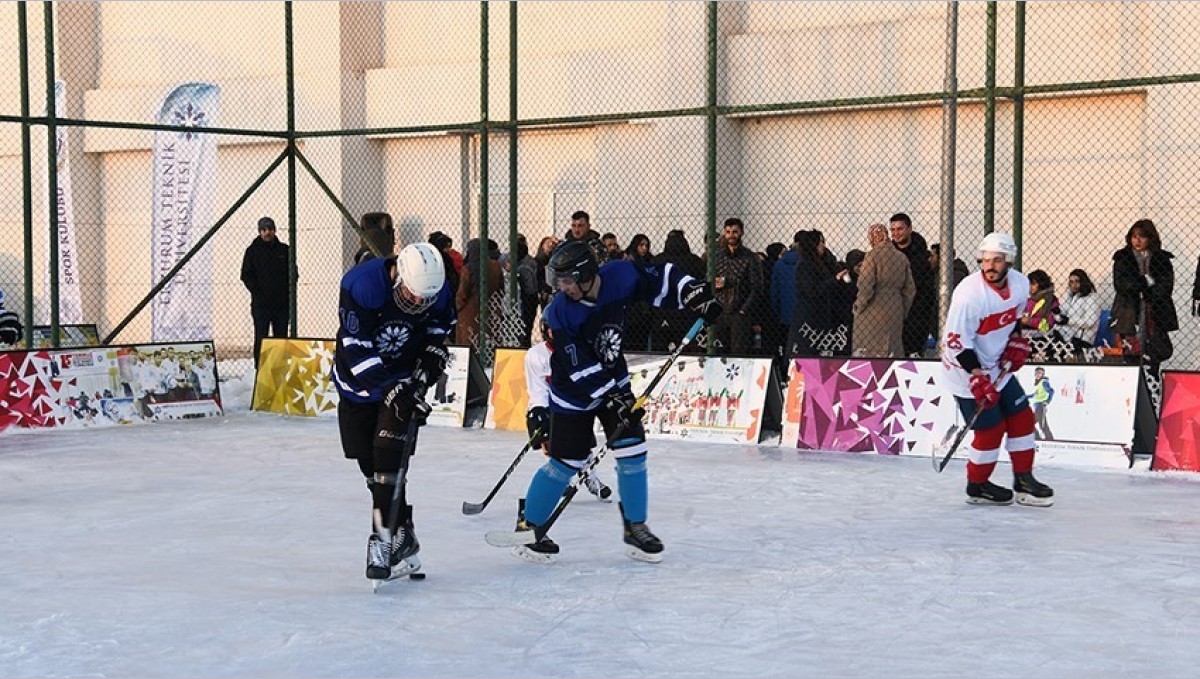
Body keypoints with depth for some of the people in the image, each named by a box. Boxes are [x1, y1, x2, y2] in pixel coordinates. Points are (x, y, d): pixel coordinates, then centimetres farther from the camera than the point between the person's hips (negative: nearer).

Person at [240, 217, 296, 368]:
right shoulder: (253, 251, 4)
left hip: (282, 303, 3)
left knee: (281, 336, 6)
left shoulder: (284, 250, 10)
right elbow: (246, 275, 1)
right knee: (261, 337, -4)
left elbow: (293, 273, 16)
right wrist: (257, 292, -10)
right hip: (261, 303, -2)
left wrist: (289, 285, -1)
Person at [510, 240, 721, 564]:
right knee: (566, 461, -1)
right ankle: (529, 526, 14)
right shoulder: (559, 314, -26)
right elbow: (579, 370, -25)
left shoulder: (620, 276, -19)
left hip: (614, 380, 4)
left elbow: (660, 280, -3)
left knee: (632, 451, -4)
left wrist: (695, 294, -16)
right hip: (574, 392, -3)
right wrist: (613, 400, -27)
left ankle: (635, 528, 10)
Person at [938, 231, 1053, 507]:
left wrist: (1017, 343, 2)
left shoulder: (1020, 283, -5)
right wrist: (978, 379, -28)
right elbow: (956, 341, -26)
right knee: (991, 428, -4)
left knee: (1022, 417, 9)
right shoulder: (969, 293, -28)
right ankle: (977, 487, 15)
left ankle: (1024, 480, 22)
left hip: (998, 367, 8)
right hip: (966, 369, -8)